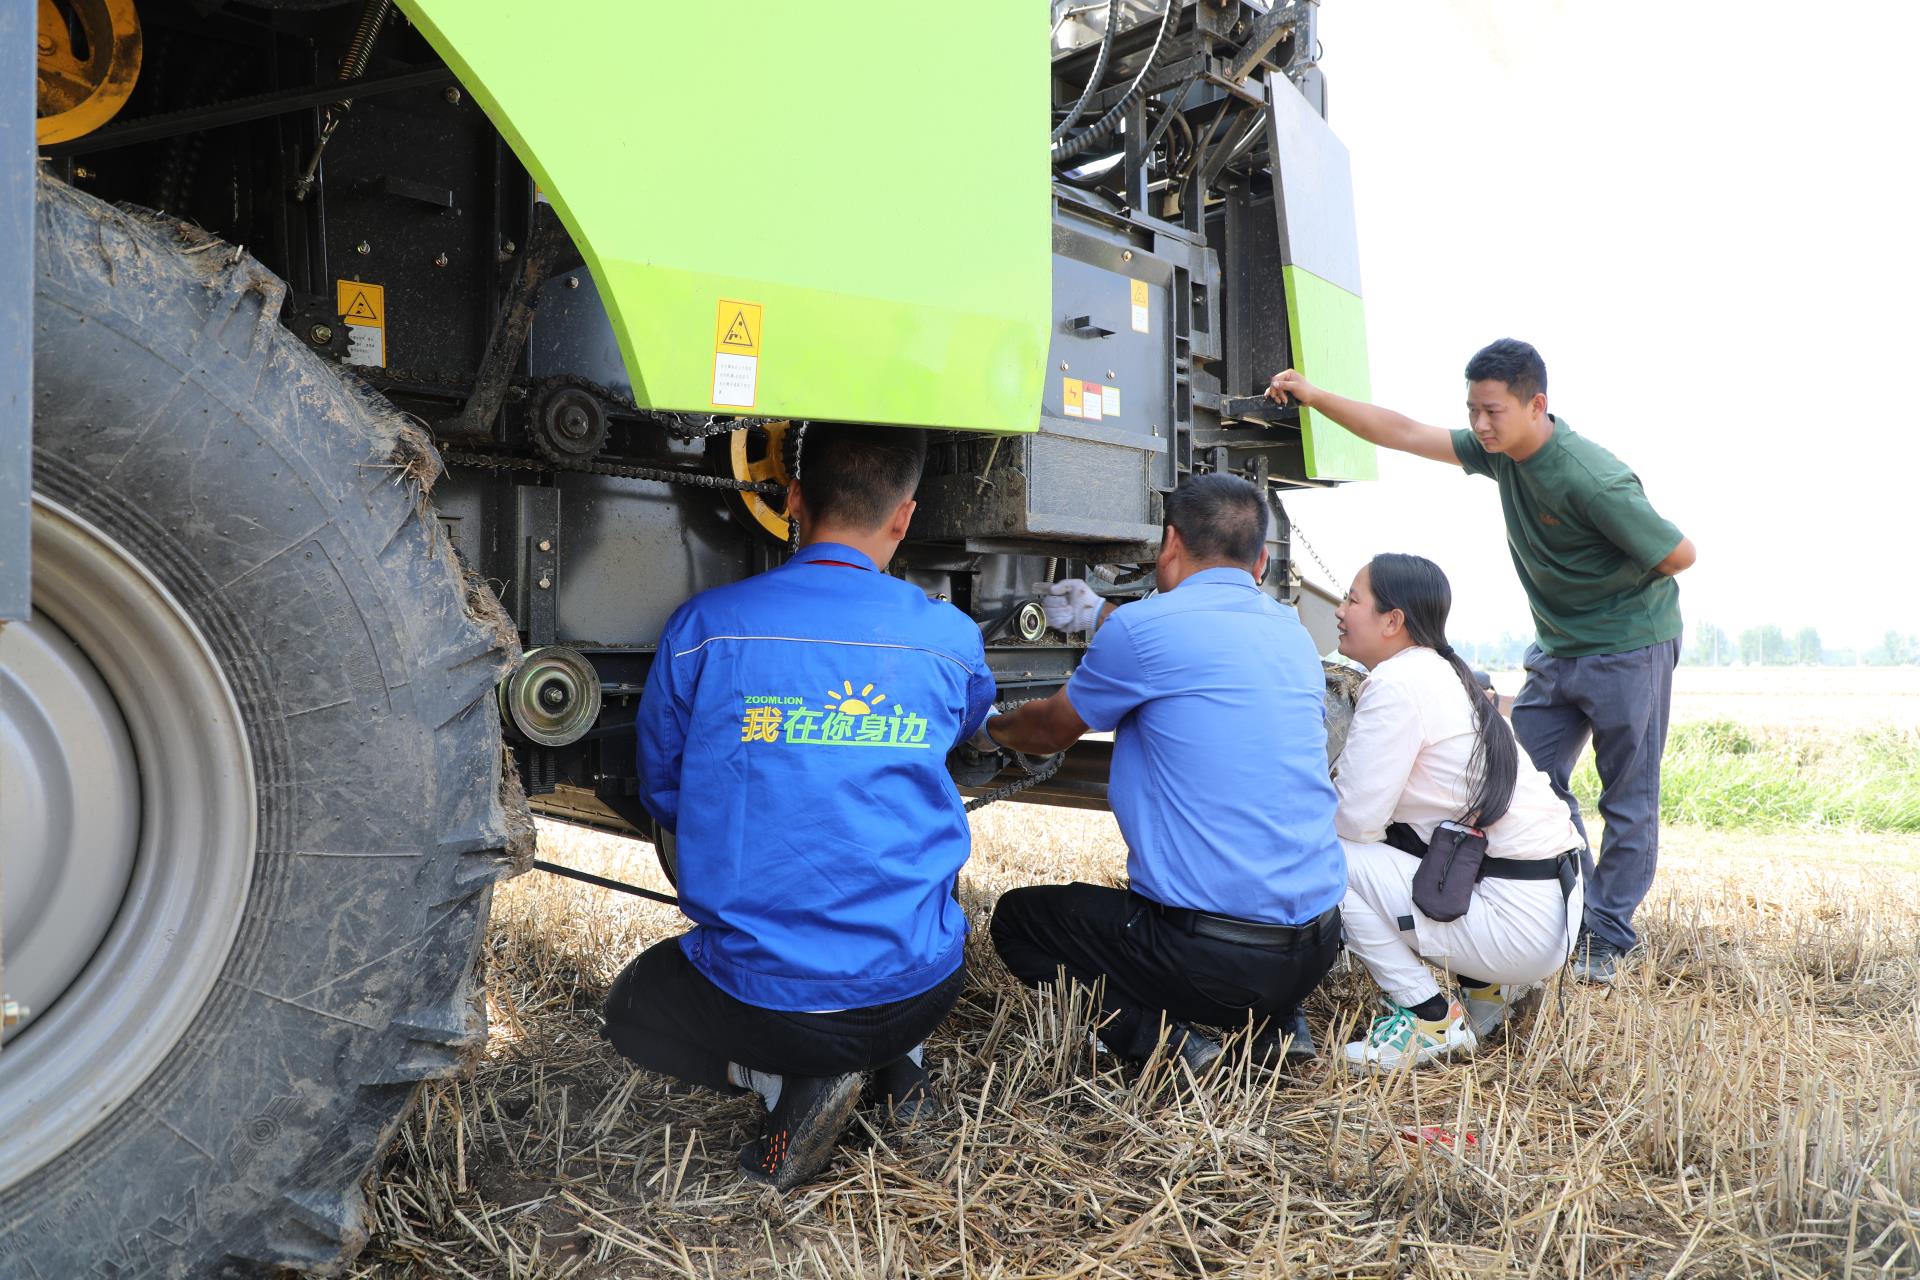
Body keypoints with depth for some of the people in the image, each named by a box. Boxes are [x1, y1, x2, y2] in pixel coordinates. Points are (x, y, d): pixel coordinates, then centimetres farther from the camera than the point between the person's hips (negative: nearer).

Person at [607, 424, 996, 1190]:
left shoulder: (704, 628, -7)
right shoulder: (953, 639, -2)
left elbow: (662, 793, 8)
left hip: (757, 1001, -3)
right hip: (918, 993, 4)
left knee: (632, 1014, 30)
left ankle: (791, 1083, 2)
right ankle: (900, 1060, 14)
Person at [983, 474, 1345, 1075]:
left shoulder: (1144, 628, -11)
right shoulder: (1293, 634, 10)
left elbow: (1048, 731, 8)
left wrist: (989, 728, 28)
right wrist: (1101, 616, 41)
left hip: (1213, 955, -7)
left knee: (1017, 918, 15)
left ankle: (1168, 1041, -2)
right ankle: (1267, 1022, 13)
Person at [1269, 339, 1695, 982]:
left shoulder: (1592, 480, -27)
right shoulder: (1501, 451, -3)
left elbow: (1678, 553, -20)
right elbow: (1403, 433, -1)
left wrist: (1608, 588, -6)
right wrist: (1312, 394, -7)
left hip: (1628, 649, -8)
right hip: (1558, 649, 8)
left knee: (1628, 802, 1)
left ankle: (1607, 940, 10)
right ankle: (1574, 919, 14)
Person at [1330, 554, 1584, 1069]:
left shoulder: (1395, 684, -15)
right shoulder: (1440, 673, 14)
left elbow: (1354, 819, -17)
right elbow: (1376, 810, 16)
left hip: (1518, 920, -10)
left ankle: (1431, 1020, -4)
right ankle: (1485, 987, 20)